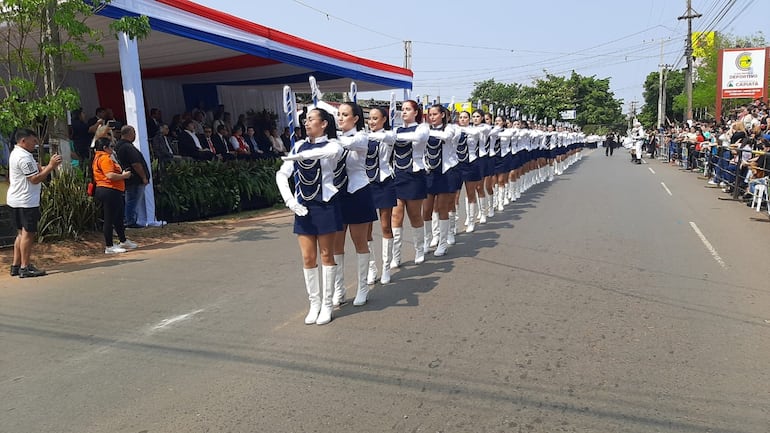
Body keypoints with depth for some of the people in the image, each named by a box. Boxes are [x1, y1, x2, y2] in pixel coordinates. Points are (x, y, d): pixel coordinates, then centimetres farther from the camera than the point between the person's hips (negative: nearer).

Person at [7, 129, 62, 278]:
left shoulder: (16, 153, 16)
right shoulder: (24, 157, -17)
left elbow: (37, 170, 14)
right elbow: (35, 179, -20)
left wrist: (49, 165, 3)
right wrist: (51, 166, -17)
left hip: (16, 200, 11)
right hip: (26, 202, -11)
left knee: (21, 233, 15)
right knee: (28, 233, -5)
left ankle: (16, 265, 20)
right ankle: (25, 268, -1)